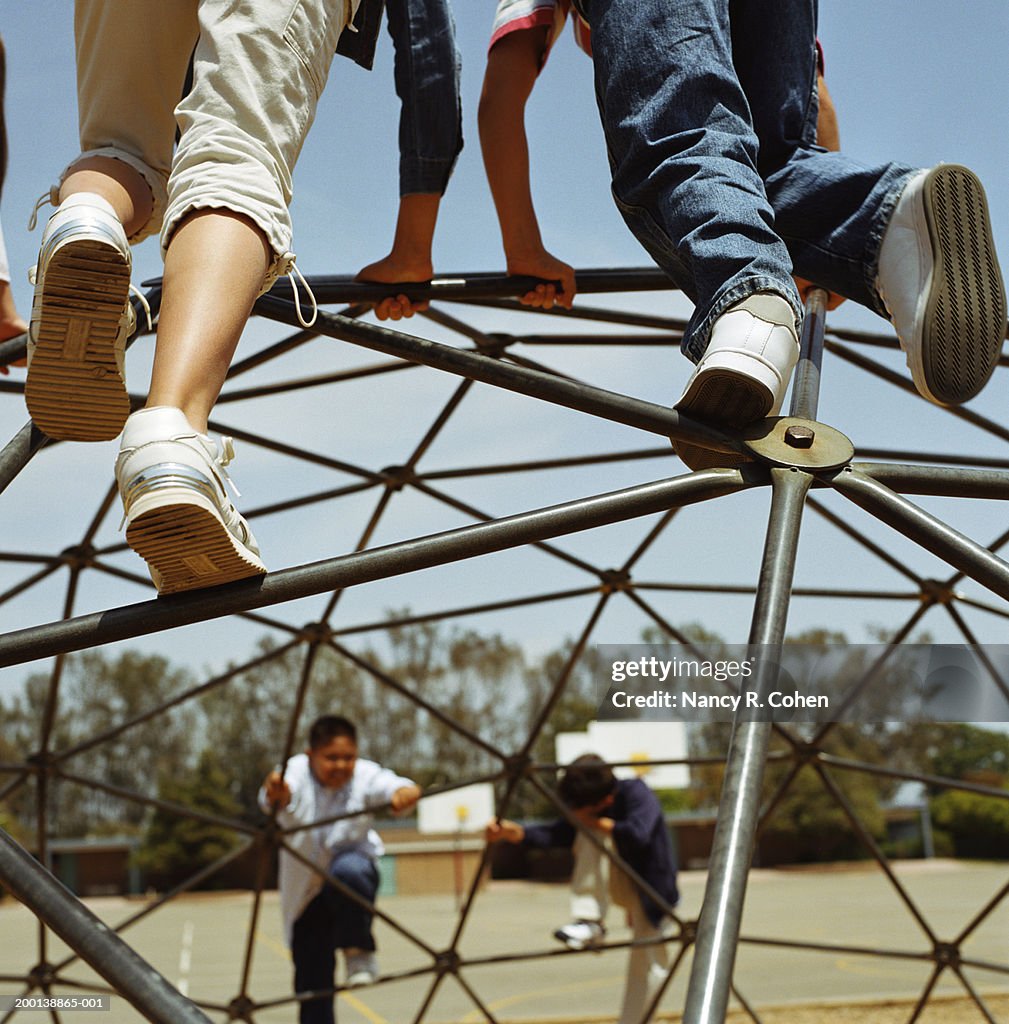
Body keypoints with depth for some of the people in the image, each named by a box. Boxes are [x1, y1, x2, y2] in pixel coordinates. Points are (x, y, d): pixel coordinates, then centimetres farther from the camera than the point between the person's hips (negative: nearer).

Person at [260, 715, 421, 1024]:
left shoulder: (364, 776, -19)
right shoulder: (295, 774, -22)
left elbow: (406, 789, -36)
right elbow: (281, 797, -44)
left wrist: (405, 794, -61)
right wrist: (276, 795, -69)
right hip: (305, 890, 1)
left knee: (348, 872, -36)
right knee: (311, 975, 3)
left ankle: (359, 952, -17)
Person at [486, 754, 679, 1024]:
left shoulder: (638, 796, -27)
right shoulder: (588, 813, -11)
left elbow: (638, 834, -44)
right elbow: (554, 834, -19)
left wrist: (599, 823, -31)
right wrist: (515, 832, -35)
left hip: (648, 889, -3)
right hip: (618, 886, 4)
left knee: (648, 968, -4)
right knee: (590, 836, -25)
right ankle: (589, 922, -23)